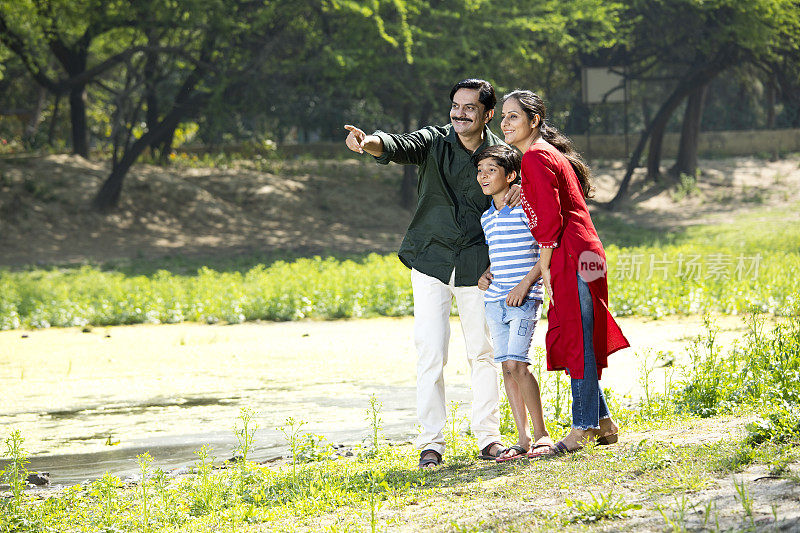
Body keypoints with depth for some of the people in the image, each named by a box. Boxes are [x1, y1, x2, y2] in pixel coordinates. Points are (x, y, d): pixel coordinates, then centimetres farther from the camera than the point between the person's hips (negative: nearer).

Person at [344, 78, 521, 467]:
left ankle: (488, 436, 18)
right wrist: (369, 143, -45)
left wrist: (523, 185, -16)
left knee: (483, 352, 6)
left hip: (478, 266, 1)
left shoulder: (501, 152, 1)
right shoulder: (434, 141, -4)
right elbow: (400, 146, -23)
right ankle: (430, 442, 1)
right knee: (431, 353, -5)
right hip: (431, 261, -1)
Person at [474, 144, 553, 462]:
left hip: (524, 298, -7)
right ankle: (523, 439, 7)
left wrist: (526, 283, -16)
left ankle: (541, 433, -6)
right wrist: (485, 275, 8)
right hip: (494, 299, 7)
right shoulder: (487, 218, 16)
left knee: (515, 364, -16)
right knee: (507, 367, 3)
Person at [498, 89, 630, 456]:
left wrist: (544, 267, -10)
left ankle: (584, 428, 0)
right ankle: (602, 423, 19)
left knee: (576, 343, -5)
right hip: (579, 257, 10)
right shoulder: (550, 154, 21)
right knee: (574, 342, 14)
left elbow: (550, 217, -16)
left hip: (572, 257, -10)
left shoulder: (535, 157, -11)